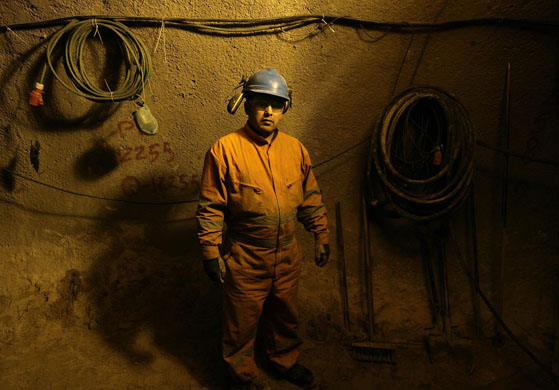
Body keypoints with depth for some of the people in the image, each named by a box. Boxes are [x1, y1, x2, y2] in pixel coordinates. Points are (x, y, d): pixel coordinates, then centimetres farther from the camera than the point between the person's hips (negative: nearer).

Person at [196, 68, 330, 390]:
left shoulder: (295, 149, 0)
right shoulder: (225, 150, -15)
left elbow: (311, 198, 9)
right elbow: (210, 208, -12)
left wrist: (321, 236, 10)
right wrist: (211, 253, -12)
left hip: (288, 257, 5)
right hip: (245, 260, -4)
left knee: (285, 315, 25)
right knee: (242, 322, 16)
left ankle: (286, 361, 52)